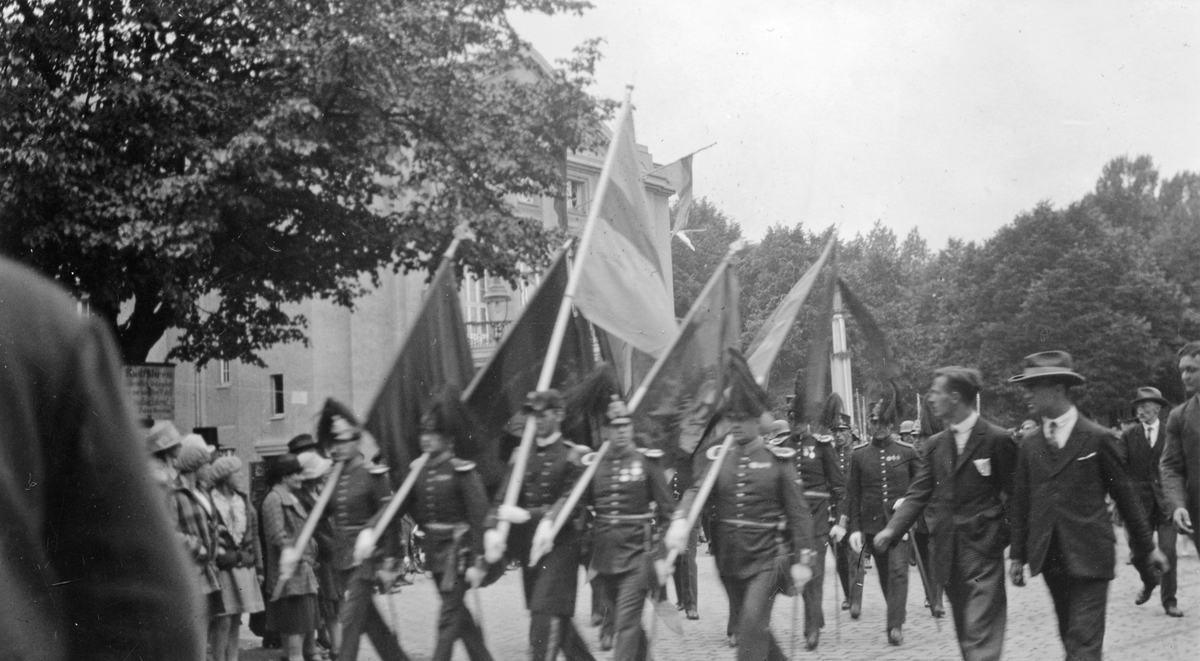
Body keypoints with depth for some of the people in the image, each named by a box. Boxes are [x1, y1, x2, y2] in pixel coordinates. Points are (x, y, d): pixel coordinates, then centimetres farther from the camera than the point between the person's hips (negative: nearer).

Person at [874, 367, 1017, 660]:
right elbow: (918, 493, 8)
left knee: (980, 632, -10)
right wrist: (892, 529, -6)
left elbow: (1014, 495, -4)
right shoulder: (936, 444, 10)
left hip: (983, 551, -6)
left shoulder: (997, 440, -6)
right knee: (964, 633, 13)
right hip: (947, 552, 6)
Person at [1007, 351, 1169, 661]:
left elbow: (1125, 494, 3)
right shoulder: (1029, 446, 7)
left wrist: (1147, 547, 9)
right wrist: (1018, 555, 10)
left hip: (1089, 557, -4)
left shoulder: (1098, 439, -3)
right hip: (1051, 560, 4)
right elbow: (1021, 504, 11)